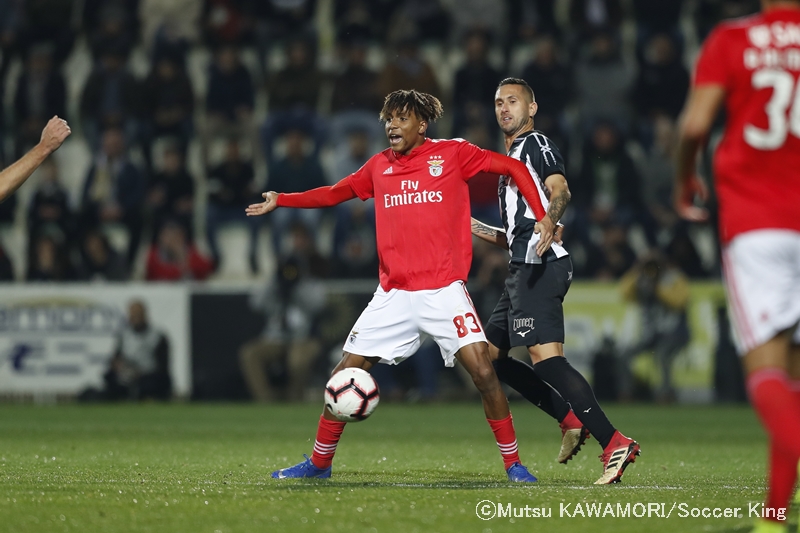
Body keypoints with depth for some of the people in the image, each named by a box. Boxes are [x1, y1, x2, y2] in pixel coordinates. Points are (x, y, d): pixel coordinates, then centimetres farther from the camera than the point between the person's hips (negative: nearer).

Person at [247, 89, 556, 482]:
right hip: (393, 296, 4)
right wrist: (280, 200, 19)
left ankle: (513, 463, -3)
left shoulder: (452, 154, 0)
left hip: (444, 290, -4)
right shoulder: (379, 166, 11)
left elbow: (513, 167, 3)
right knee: (345, 374, 1)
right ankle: (319, 462, 17)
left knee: (482, 369, -17)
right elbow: (335, 194, 25)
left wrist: (542, 216, -6)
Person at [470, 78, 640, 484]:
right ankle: (570, 420, 8)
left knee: (546, 359, -21)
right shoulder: (511, 160, 28)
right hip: (524, 270, 10)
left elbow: (559, 190, -20)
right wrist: (478, 231, 32)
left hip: (540, 266, -10)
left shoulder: (536, 144, 0)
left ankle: (614, 443, -28)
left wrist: (549, 221, -39)